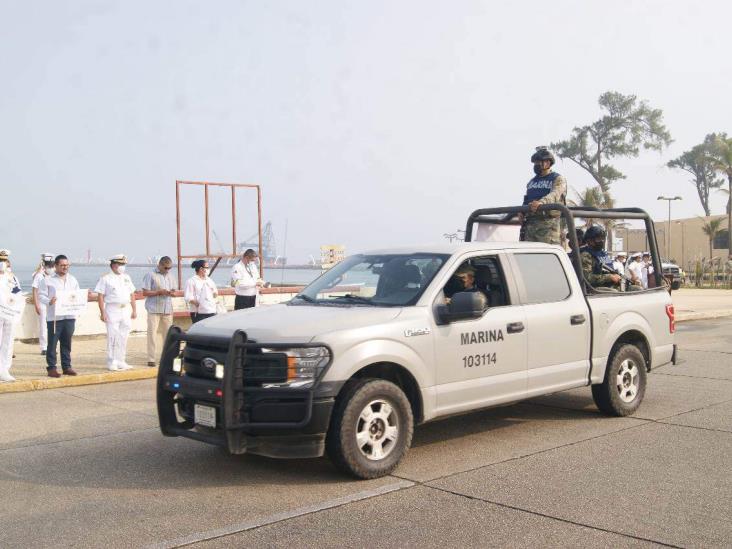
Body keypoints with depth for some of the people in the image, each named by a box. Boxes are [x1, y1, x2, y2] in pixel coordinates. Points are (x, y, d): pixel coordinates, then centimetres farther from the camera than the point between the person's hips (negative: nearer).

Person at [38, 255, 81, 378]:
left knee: (66, 343, 10)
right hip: (54, 316, -4)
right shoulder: (47, 280, -1)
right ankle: (51, 367, 7)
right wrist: (50, 301, -23)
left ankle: (66, 366, 17)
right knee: (52, 343, 0)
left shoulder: (72, 279, 15)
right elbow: (41, 295, -5)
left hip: (69, 316, 4)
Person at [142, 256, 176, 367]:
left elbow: (173, 290, 22)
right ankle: (151, 359, -5)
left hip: (167, 309, 6)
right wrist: (159, 292, -17)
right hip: (154, 309, -6)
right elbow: (145, 292, -8)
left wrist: (171, 293, -2)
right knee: (152, 333, -7)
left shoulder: (170, 276, 15)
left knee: (168, 333, 9)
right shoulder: (151, 275, -4)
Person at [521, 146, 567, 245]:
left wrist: (541, 202, -39)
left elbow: (555, 195, -17)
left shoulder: (558, 179, 3)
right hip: (529, 223, 6)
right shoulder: (531, 182, 25)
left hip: (548, 223, -6)